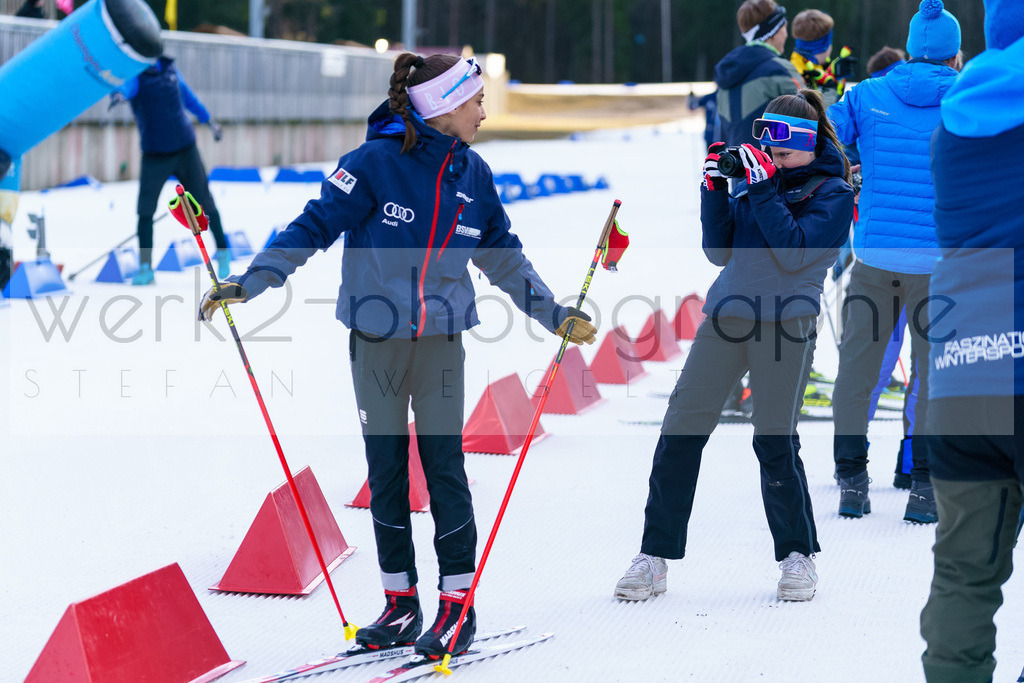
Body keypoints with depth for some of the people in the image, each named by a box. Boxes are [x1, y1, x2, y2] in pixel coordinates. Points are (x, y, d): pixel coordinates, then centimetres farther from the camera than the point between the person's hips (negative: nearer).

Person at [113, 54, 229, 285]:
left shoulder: (169, 67, 4)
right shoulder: (135, 74, -10)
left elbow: (187, 95, 19)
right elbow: (127, 86, -34)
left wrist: (209, 121, 28)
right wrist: (119, 94, -58)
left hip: (185, 148, 3)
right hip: (154, 155, -3)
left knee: (204, 203, 8)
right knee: (145, 210, -10)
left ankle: (222, 252, 28)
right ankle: (145, 268, 0)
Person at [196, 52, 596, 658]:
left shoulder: (473, 174, 2)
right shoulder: (375, 163, -12)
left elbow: (503, 257, 13)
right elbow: (314, 229, -10)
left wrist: (554, 315, 10)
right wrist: (247, 284, -16)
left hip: (441, 341, 2)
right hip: (376, 341, -2)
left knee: (444, 464, -3)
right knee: (386, 469, 5)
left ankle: (458, 603, 4)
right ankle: (401, 602, 15)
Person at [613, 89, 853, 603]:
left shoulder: (834, 193, -1)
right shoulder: (761, 177, 15)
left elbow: (793, 255, -15)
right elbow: (720, 251, 12)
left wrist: (765, 190, -15)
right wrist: (715, 189, 2)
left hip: (785, 324, -5)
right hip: (726, 314, 5)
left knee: (774, 441, -6)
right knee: (681, 429, -2)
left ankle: (798, 555, 14)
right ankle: (655, 558, 4)